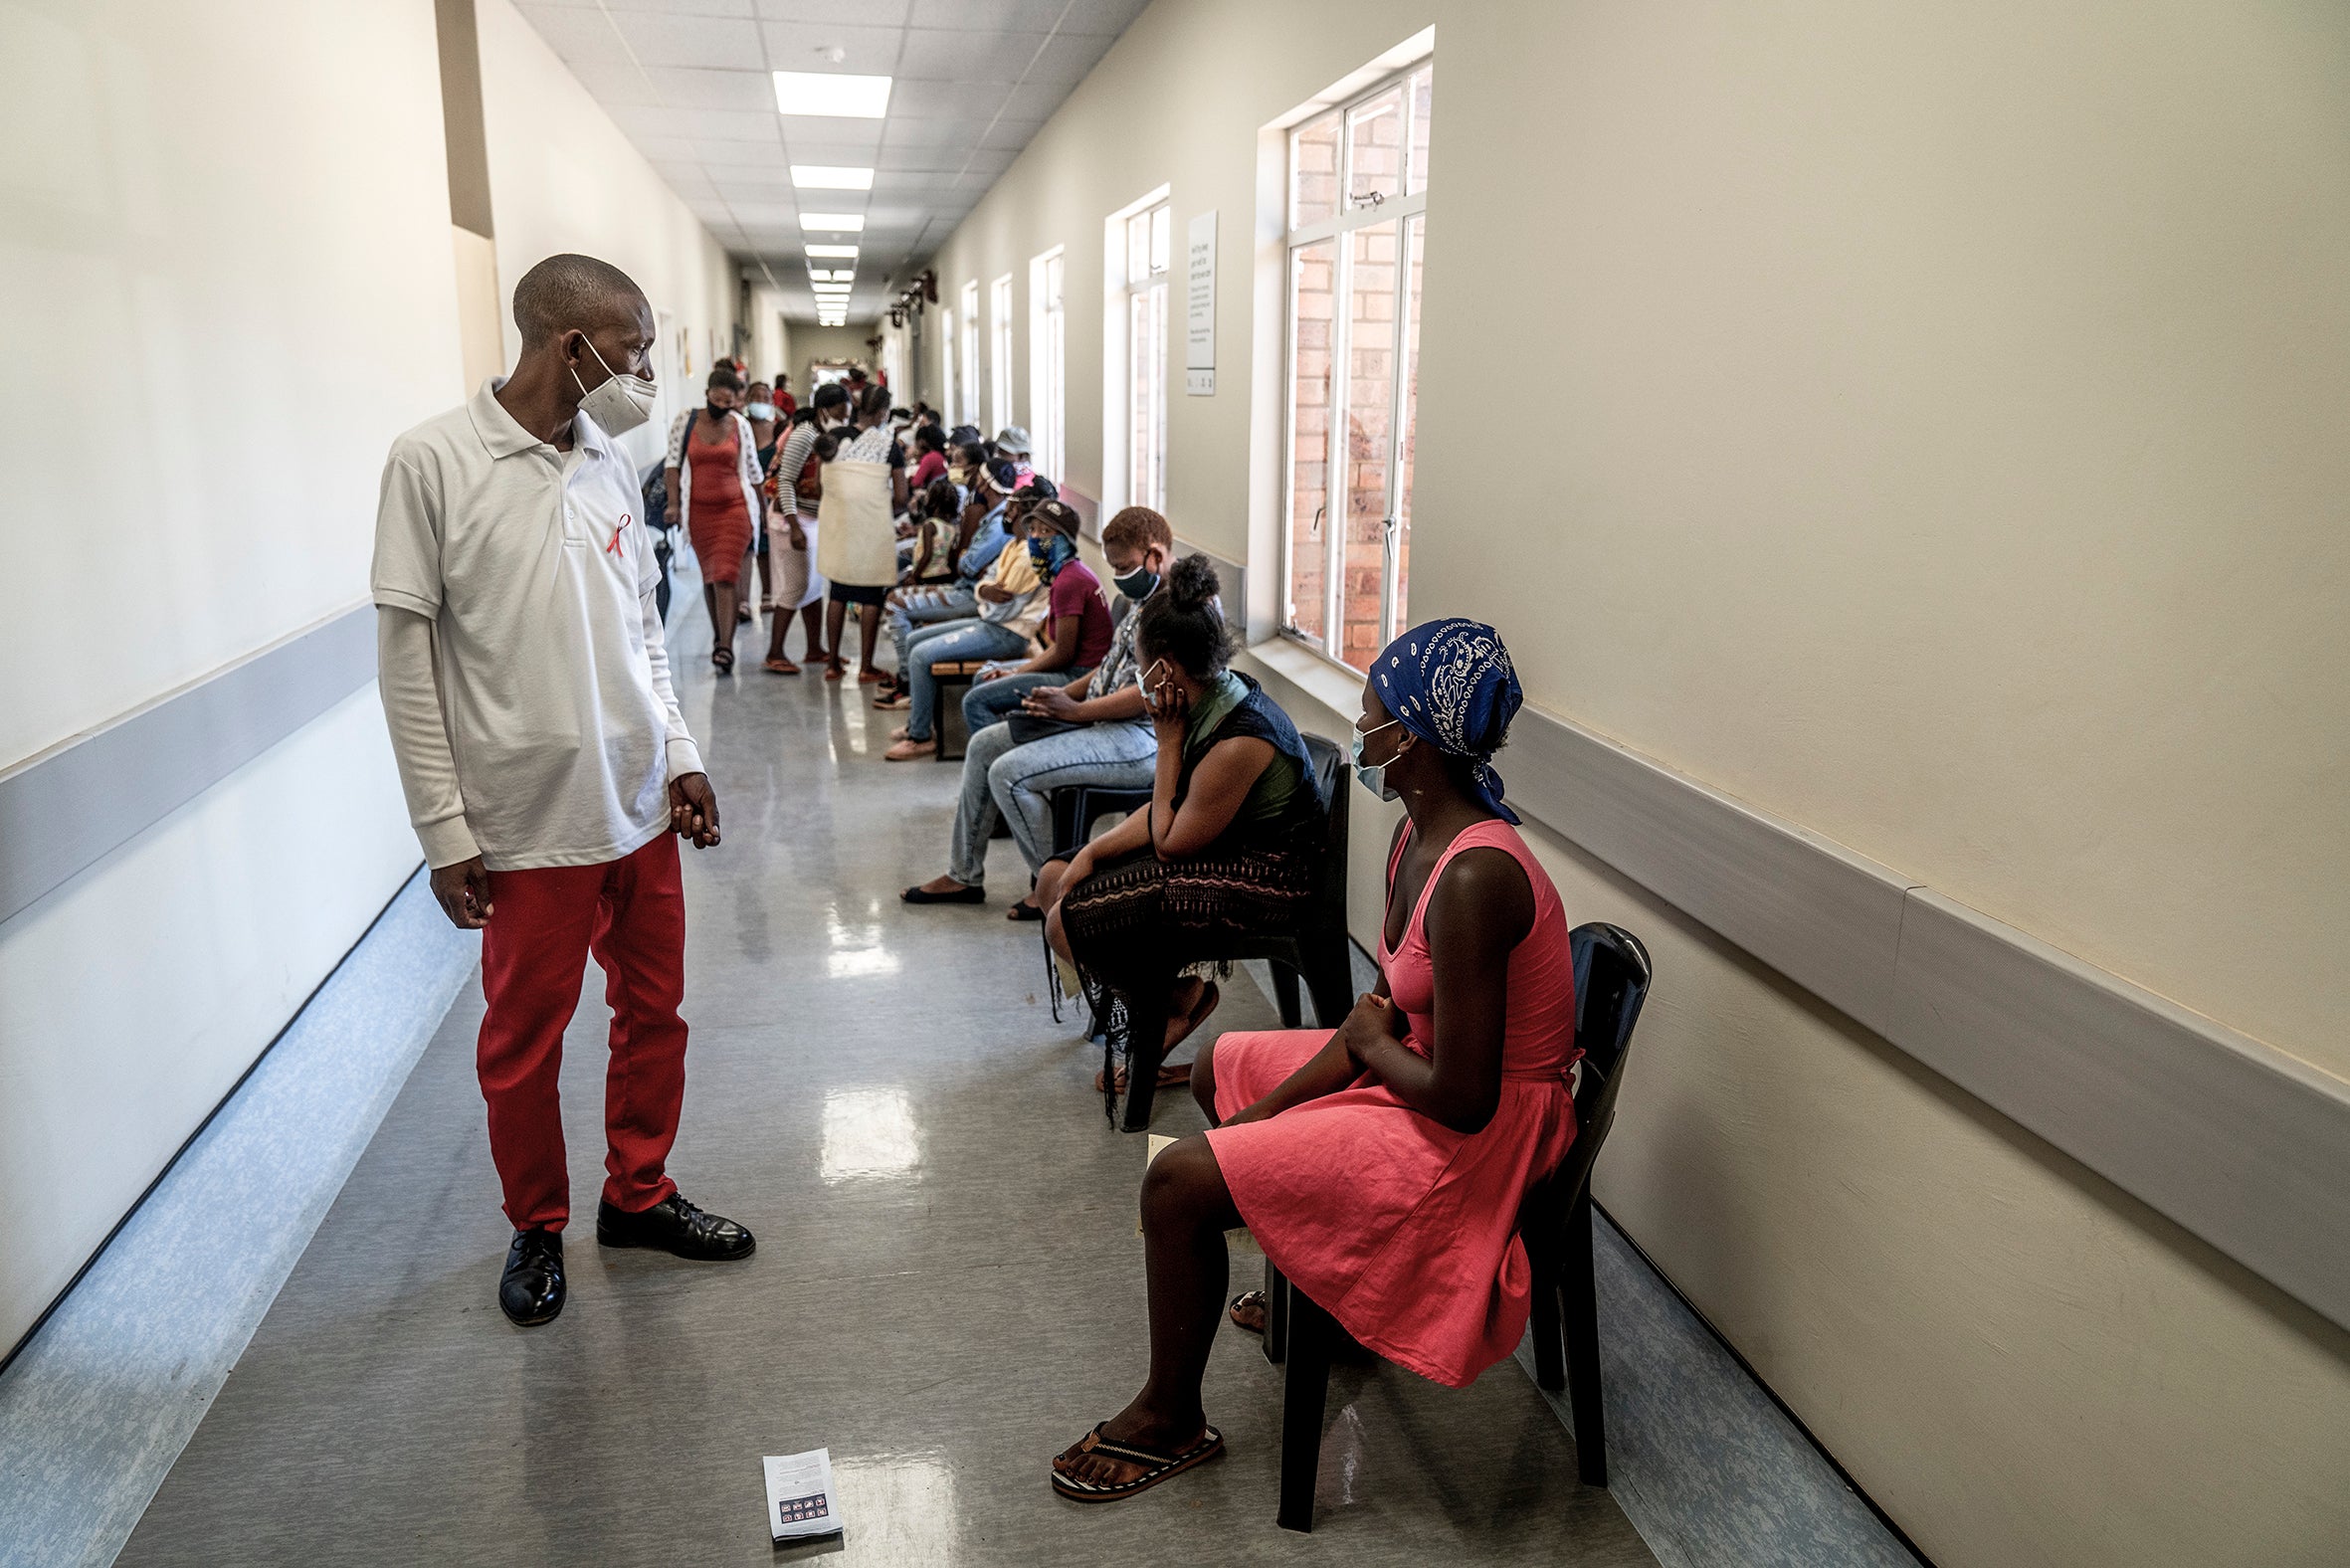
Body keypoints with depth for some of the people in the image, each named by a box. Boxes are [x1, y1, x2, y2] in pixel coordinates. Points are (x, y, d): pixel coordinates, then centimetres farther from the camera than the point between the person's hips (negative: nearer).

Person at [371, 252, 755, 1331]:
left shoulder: (609, 462, 6)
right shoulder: (435, 462, -11)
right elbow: (407, 655, -10)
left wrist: (680, 756, 7)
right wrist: (445, 833, -11)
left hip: (641, 804, 6)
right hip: (528, 823, -5)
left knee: (654, 1012, 16)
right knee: (523, 1041, 10)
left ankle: (638, 1195, 36)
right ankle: (537, 1226, 32)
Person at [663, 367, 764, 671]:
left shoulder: (740, 425, 3)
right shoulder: (686, 421, 1)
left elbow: (752, 469, 10)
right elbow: (672, 462, 0)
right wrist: (673, 504, -8)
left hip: (734, 509, -1)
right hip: (699, 511, 2)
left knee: (727, 577, -11)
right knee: (710, 576, 11)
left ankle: (725, 647, -15)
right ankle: (719, 638, 26)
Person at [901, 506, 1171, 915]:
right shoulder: (1148, 600, 17)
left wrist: (1076, 711, -19)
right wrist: (1063, 696, 6)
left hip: (1140, 739, -11)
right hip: (1102, 722, 11)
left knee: (1009, 773, -21)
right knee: (984, 744, 11)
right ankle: (964, 875, 19)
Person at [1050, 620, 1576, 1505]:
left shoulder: (1474, 879, -32)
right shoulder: (1419, 837, -1)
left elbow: (1462, 1097, -31)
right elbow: (1387, 1013, 5)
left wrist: (1369, 1043, -12)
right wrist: (1267, 1112, -1)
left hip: (1477, 1135, -10)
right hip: (1423, 1073, 10)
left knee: (1178, 1182, -14)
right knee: (1220, 1069, 24)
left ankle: (1168, 1422, 11)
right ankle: (1305, 1291, 40)